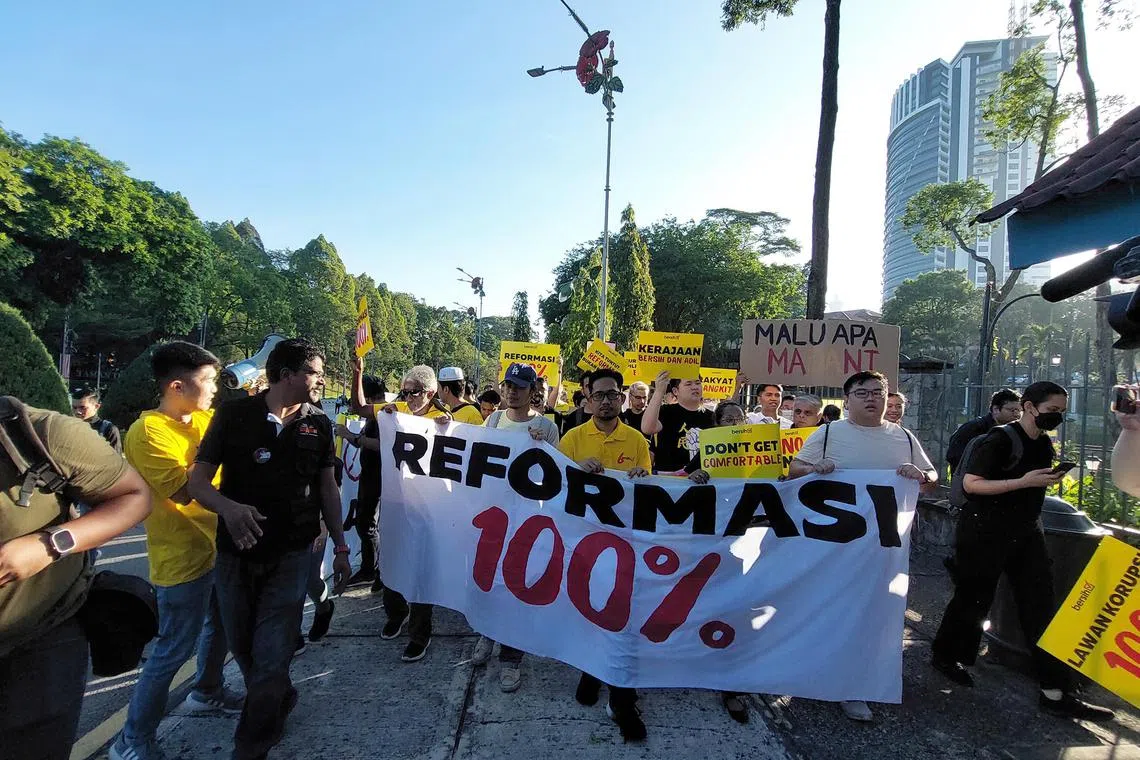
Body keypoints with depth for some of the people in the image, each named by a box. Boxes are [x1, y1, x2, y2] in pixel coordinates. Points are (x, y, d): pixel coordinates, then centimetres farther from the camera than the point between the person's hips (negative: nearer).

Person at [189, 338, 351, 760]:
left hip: (290, 557, 0)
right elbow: (198, 479, -6)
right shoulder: (234, 415, -7)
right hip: (235, 554, 1)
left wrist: (340, 546, 5)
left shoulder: (319, 424, -1)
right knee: (242, 648, 18)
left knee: (272, 660, 0)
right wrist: (228, 507, -27)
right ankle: (280, 700, 47)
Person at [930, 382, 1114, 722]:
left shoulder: (1044, 445, 9)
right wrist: (1025, 482, -26)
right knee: (973, 599, 6)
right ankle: (943, 655, 27)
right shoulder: (999, 439, -16)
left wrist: (1048, 480, 6)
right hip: (985, 534, -7)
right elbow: (970, 484, -23)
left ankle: (1055, 693, 9)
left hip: (1026, 534, 7)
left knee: (1041, 606, 3)